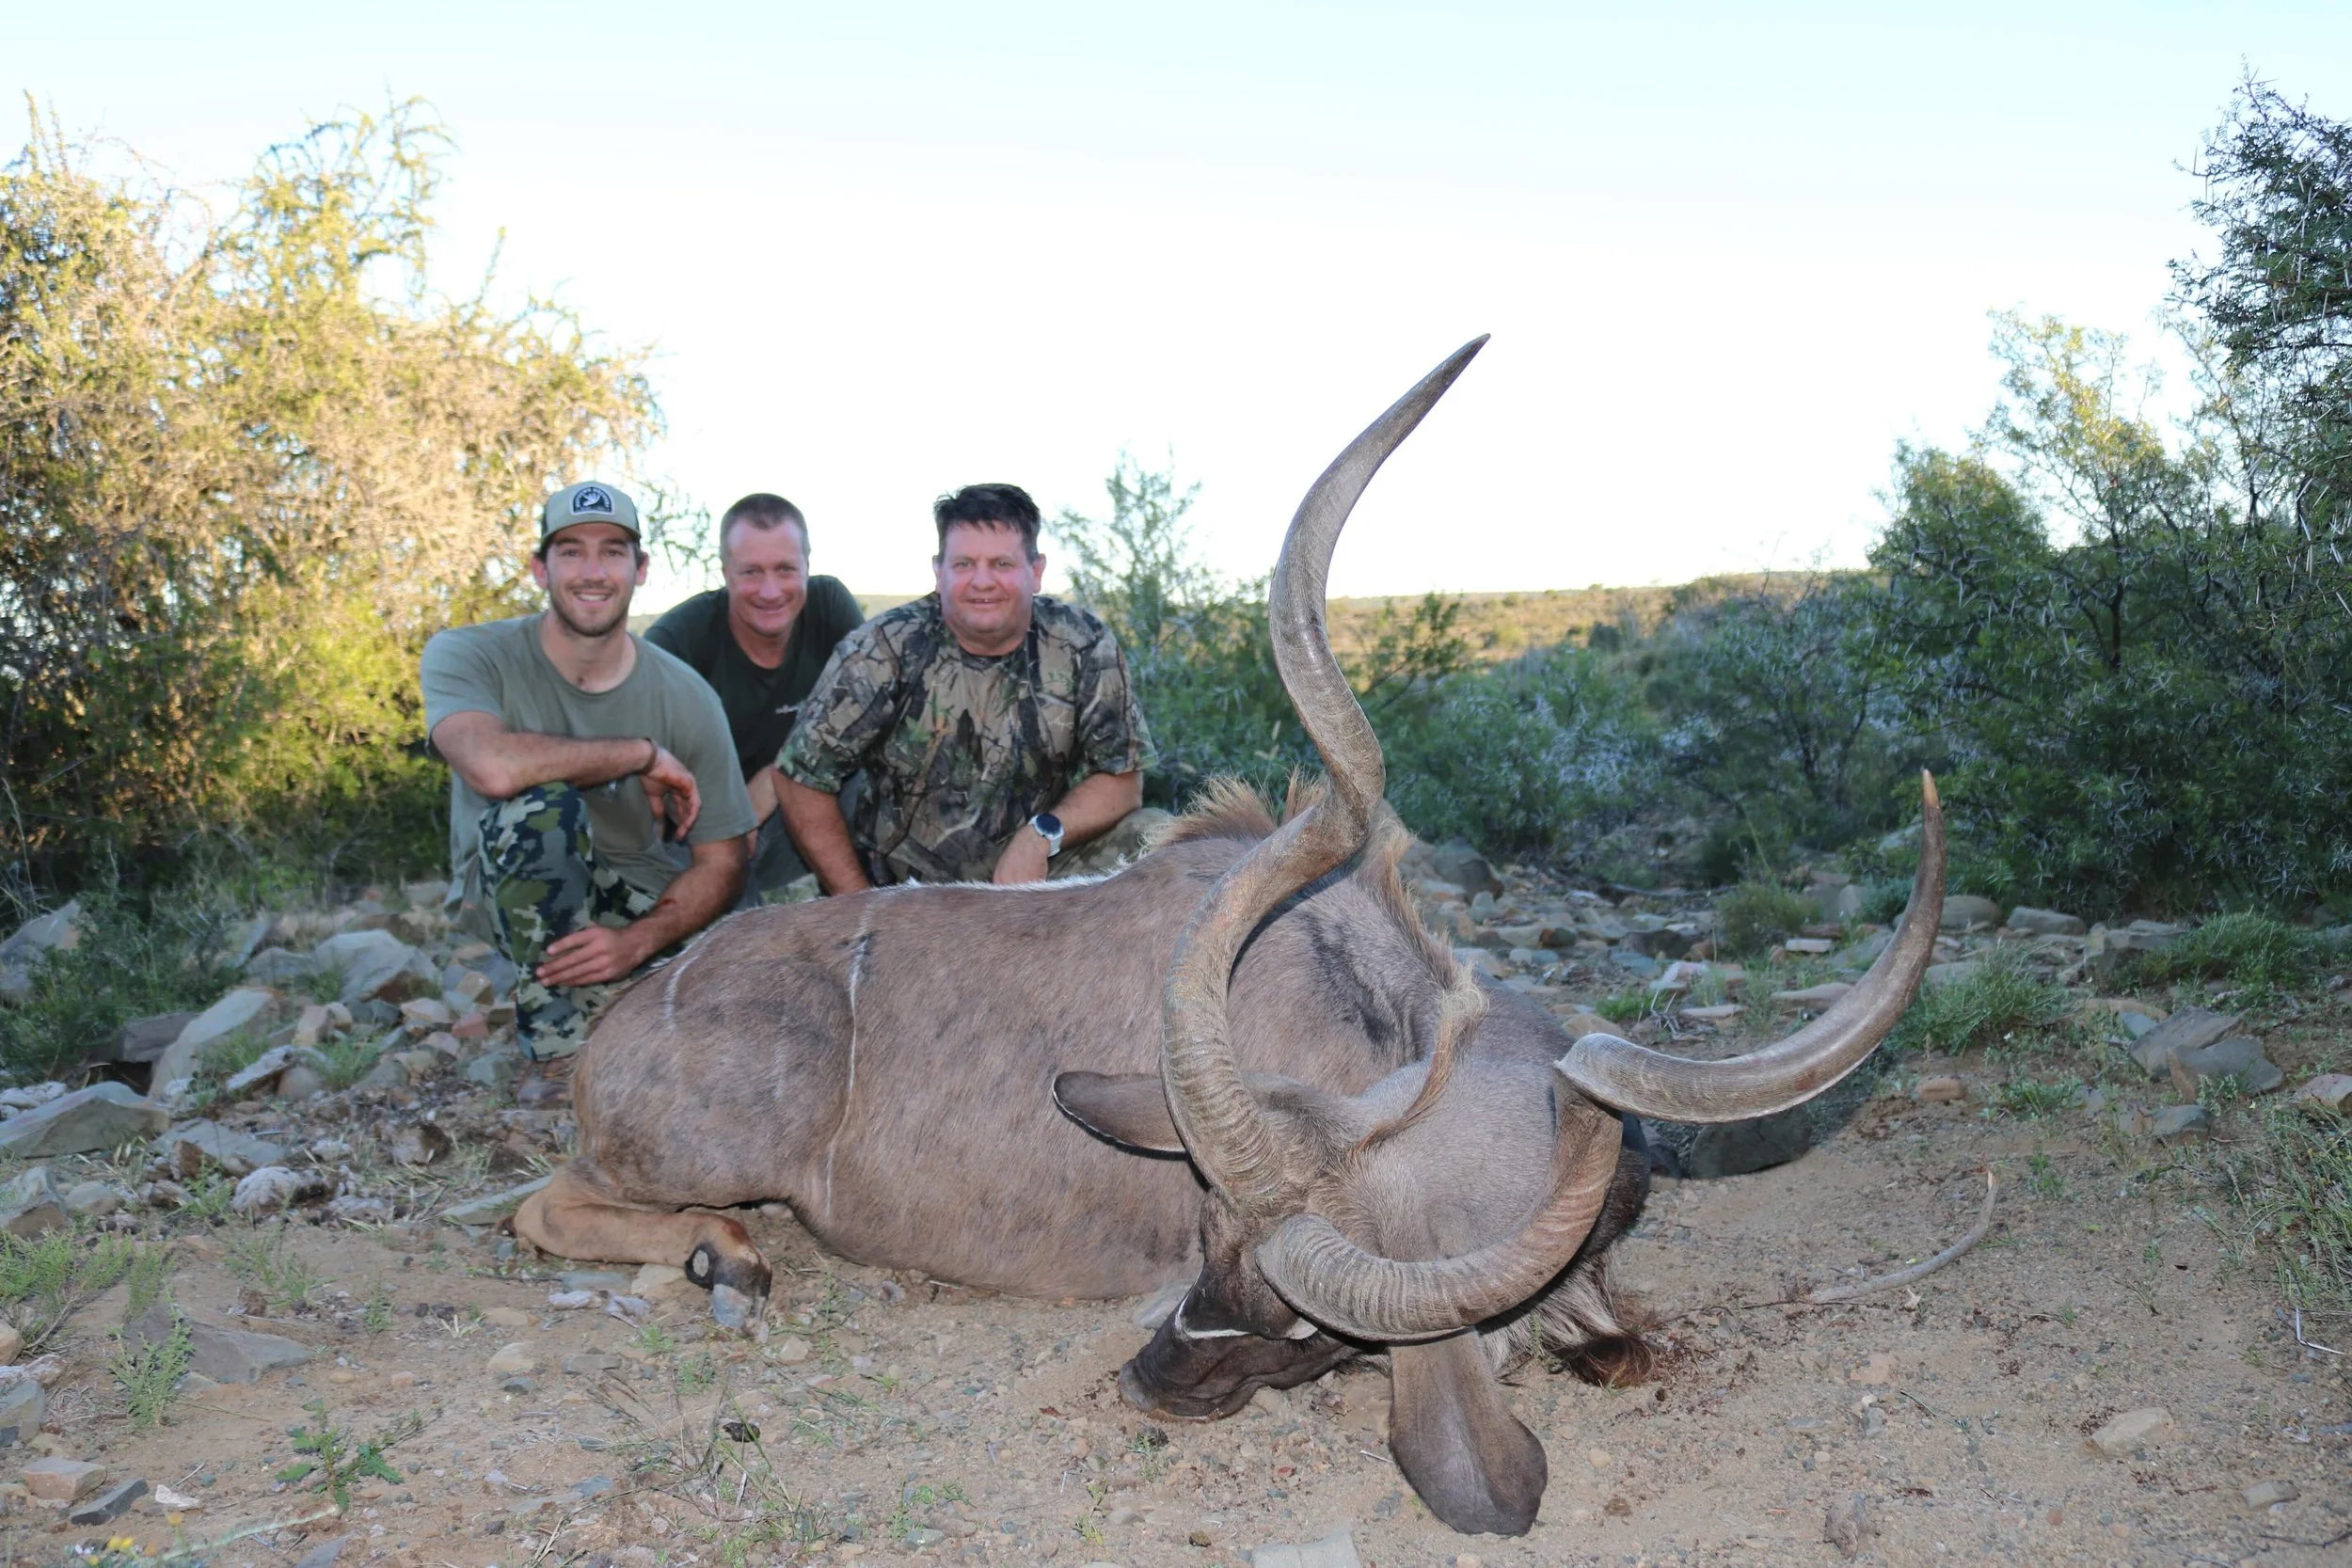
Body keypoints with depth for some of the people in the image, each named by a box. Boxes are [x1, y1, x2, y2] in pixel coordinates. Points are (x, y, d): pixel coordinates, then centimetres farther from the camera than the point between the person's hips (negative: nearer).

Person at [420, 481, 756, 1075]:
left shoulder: (686, 697, -8)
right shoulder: (467, 656, -13)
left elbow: (721, 861, -6)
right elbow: (493, 767, -36)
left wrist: (638, 941, -25)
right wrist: (644, 755, -24)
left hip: (645, 904, 2)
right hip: (514, 889, -2)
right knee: (540, 804, -36)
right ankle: (562, 1048, -21)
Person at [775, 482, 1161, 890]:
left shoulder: (1084, 645, -5)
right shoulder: (884, 650, -10)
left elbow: (1122, 779, -1)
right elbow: (802, 778, -6)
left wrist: (1042, 834, -20)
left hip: (1042, 872, 2)